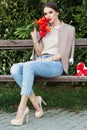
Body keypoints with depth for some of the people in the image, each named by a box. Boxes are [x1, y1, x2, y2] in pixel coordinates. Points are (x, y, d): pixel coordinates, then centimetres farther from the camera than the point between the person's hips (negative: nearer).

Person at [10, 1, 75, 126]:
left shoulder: (68, 29, 10)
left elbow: (64, 53, 0)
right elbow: (39, 52, 18)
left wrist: (48, 59, -12)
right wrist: (34, 38, 1)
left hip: (56, 64, -6)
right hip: (41, 63, 6)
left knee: (28, 66, -36)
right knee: (15, 69, -25)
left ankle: (21, 110, -40)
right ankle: (35, 102, -24)